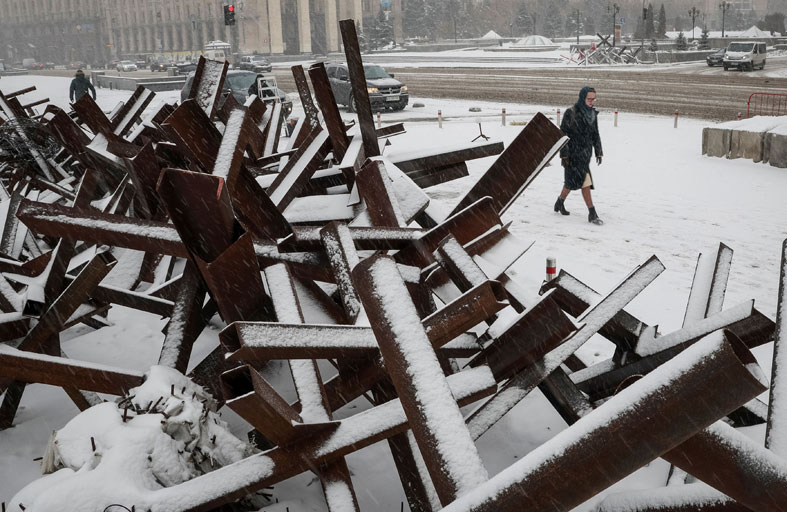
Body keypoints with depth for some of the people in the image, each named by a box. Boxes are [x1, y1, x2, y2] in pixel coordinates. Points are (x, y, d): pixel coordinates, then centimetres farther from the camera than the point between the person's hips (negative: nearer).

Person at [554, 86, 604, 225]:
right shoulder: (571, 113, -12)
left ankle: (560, 203, 34)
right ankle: (592, 214, -10)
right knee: (585, 181, -11)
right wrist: (564, 155, -16)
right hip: (574, 153, -7)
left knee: (572, 181, 14)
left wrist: (598, 152, 16)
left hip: (586, 153, 7)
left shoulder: (592, 114, 9)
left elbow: (595, 134, 18)